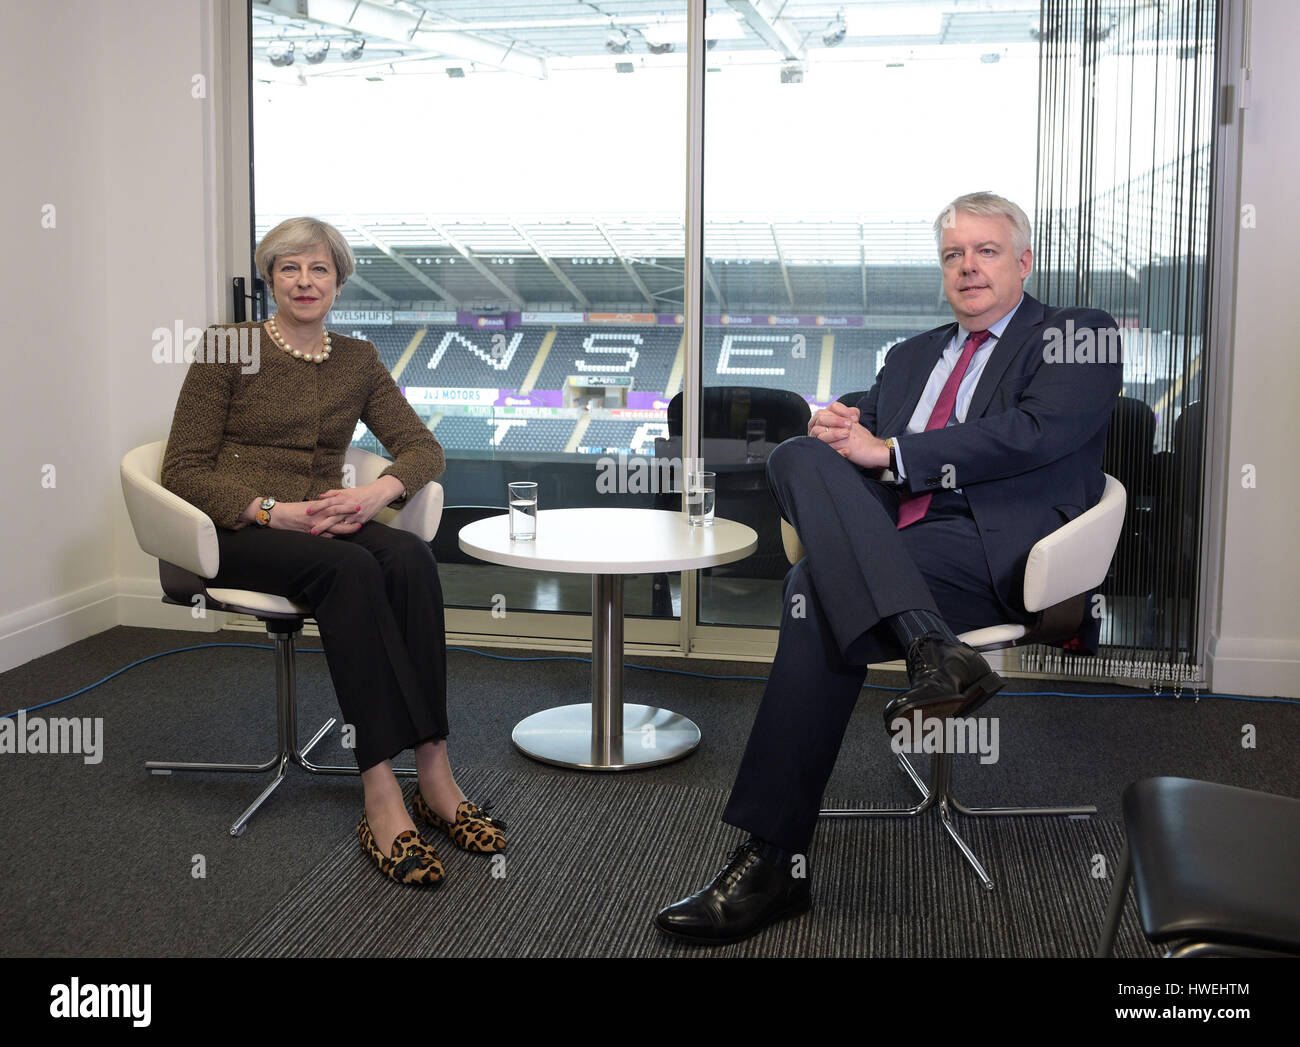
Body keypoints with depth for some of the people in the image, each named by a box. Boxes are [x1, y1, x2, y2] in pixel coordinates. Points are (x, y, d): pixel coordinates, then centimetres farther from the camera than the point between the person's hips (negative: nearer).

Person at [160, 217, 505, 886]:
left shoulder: (356, 360, 15)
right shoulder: (230, 349, 2)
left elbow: (423, 446, 8)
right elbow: (185, 471, -4)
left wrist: (379, 491, -14)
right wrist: (276, 511, -18)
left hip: (324, 525, 4)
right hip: (238, 532, -4)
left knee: (410, 558, -31)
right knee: (351, 568, -36)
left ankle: (434, 779, -32)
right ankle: (382, 796, -39)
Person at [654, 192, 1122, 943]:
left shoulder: (1078, 337, 11)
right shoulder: (911, 356, 30)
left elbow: (1034, 432, -8)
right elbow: (864, 447, 25)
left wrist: (888, 452, -11)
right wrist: (840, 434, -1)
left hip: (997, 551, -6)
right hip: (893, 546, 6)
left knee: (820, 588, -29)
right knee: (804, 455, -24)